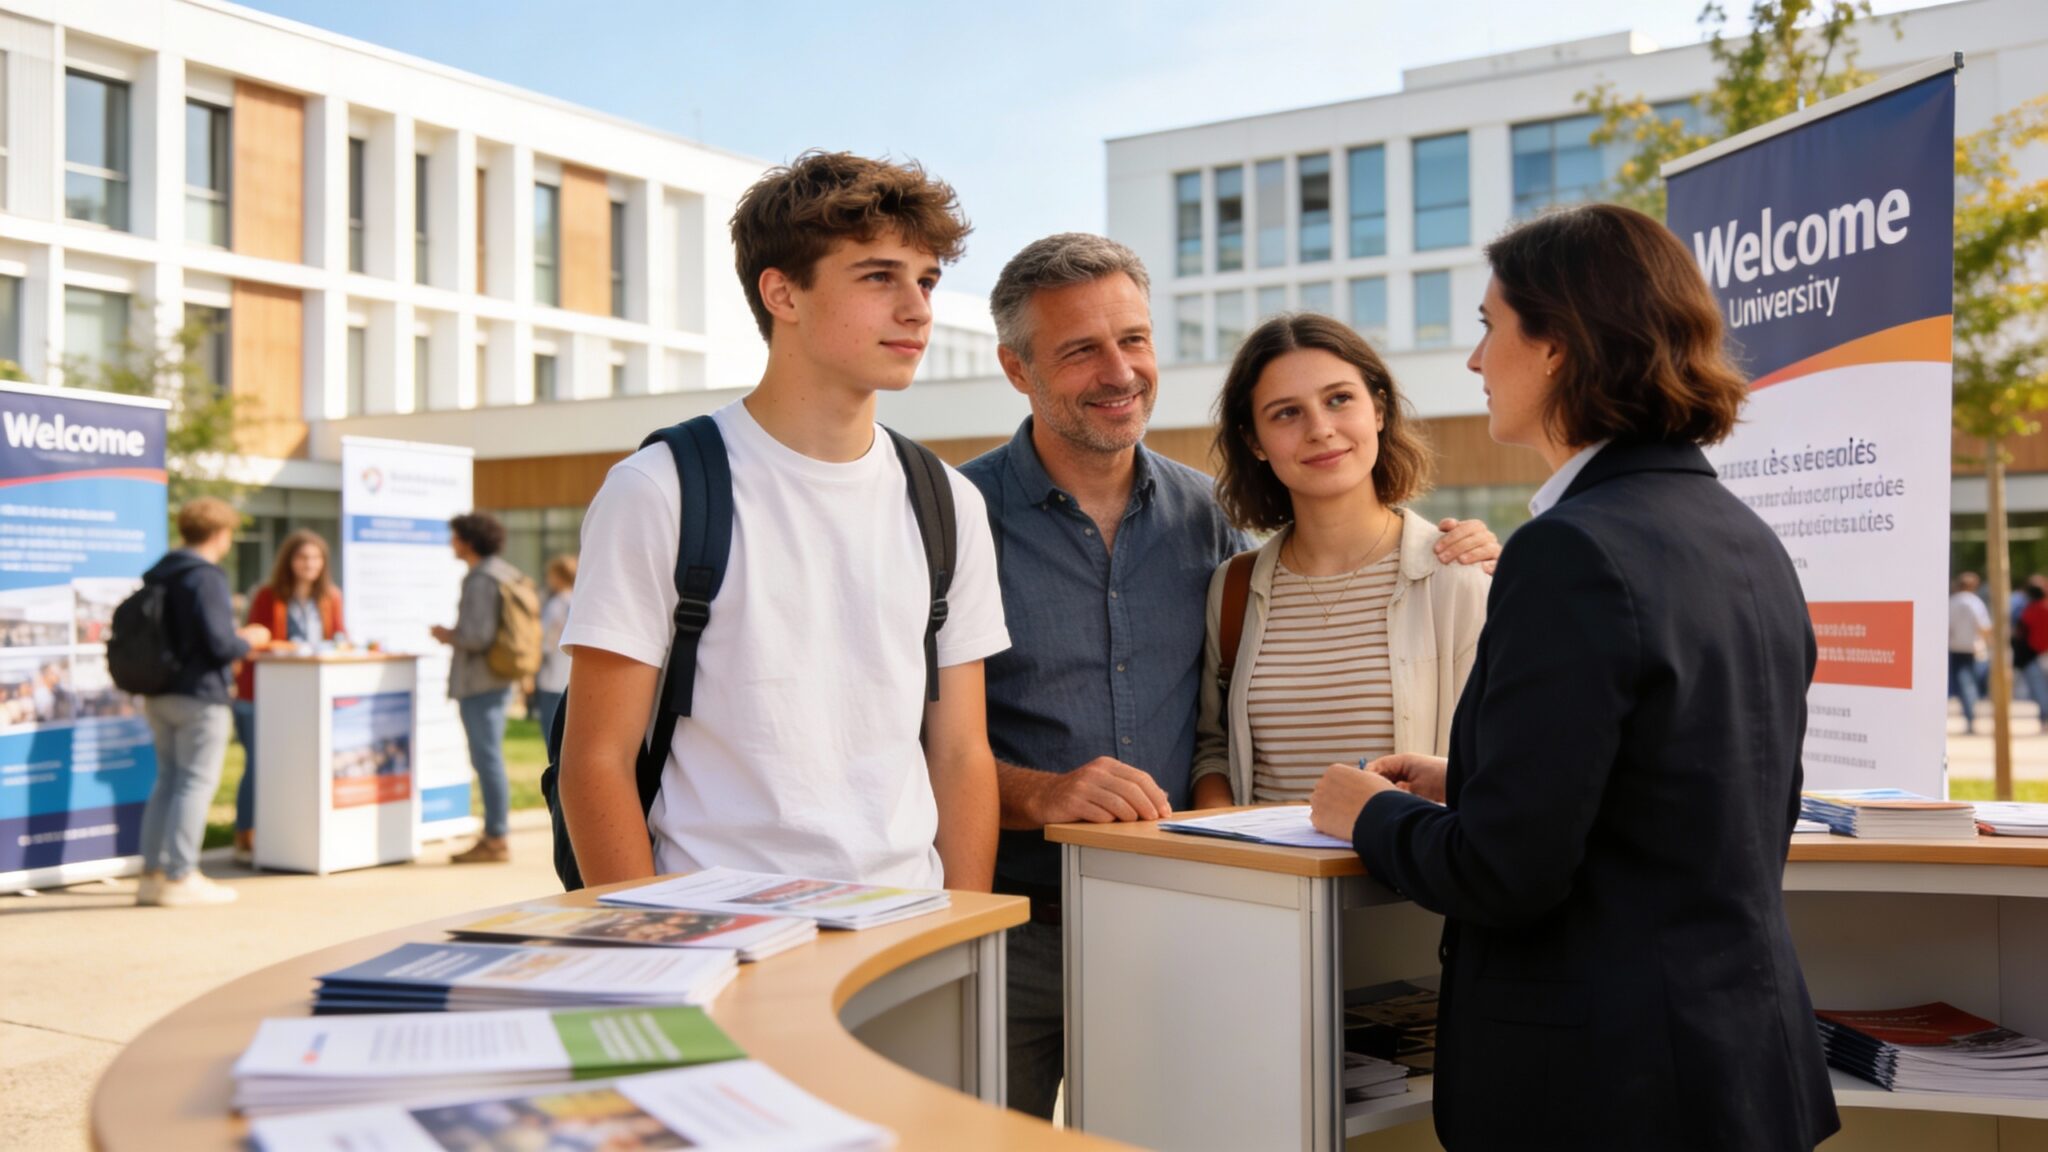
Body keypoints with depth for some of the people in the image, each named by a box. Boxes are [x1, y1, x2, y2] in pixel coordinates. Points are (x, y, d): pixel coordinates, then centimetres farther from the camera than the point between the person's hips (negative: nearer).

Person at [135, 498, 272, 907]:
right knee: (197, 783, -1)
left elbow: (162, 633, 16)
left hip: (159, 695, 8)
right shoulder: (206, 578, -15)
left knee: (168, 781, 15)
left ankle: (152, 873, 18)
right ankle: (180, 878, 2)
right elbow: (221, 645, -20)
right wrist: (249, 640, 0)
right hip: (199, 696, -8)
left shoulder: (159, 575, 11)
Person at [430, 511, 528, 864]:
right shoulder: (507, 575, 13)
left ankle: (496, 841, -1)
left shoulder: (480, 581, -16)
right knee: (488, 760, 15)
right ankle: (495, 834, 20)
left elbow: (478, 636, -23)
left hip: (479, 684, -10)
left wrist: (449, 635, -5)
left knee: (488, 759, -5)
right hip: (497, 681, 10)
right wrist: (458, 636, 19)